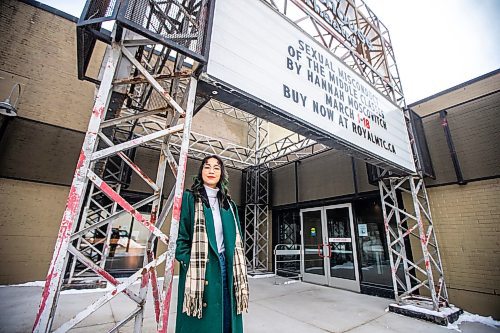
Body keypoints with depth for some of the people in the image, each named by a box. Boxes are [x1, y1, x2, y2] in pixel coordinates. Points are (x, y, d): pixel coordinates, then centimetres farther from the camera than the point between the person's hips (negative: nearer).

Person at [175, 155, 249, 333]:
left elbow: (235, 237, 14)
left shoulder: (228, 203, 12)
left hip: (225, 266, 4)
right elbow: (180, 235, -5)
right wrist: (188, 264, -13)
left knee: (226, 317, 12)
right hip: (199, 268, -4)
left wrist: (236, 266, 6)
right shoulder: (189, 198, -1)